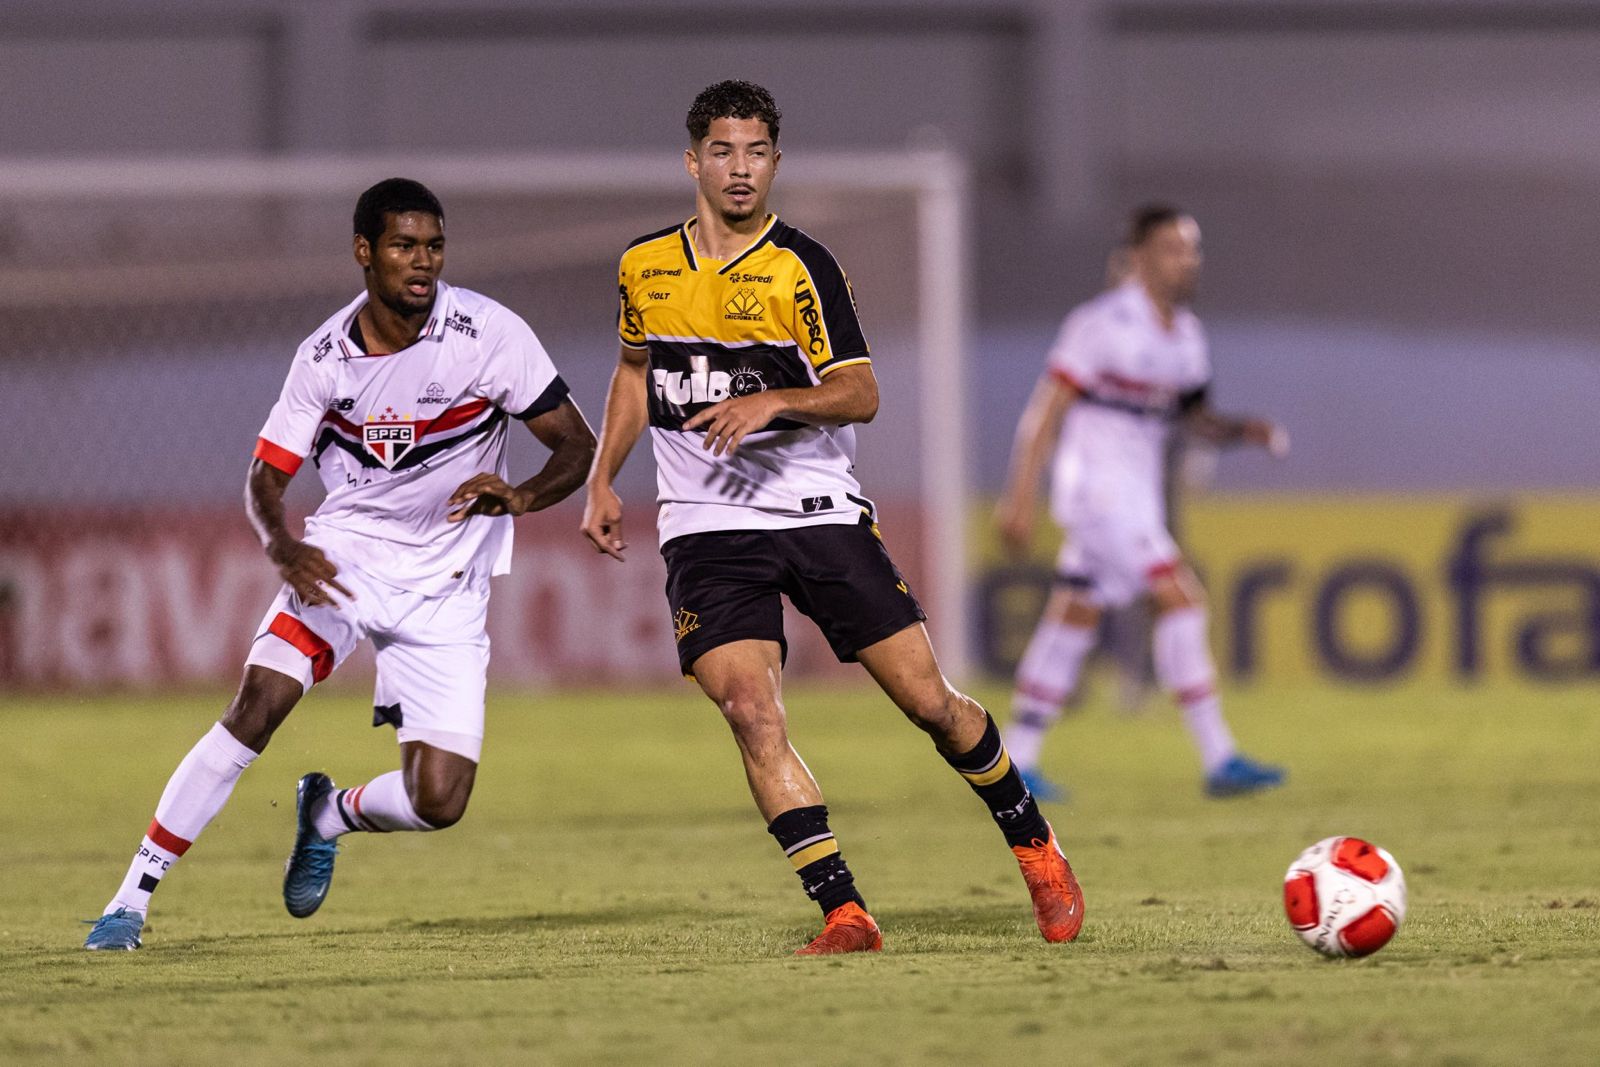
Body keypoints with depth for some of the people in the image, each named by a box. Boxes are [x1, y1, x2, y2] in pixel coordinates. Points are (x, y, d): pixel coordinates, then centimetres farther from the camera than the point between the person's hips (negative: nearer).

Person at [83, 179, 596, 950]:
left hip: (445, 587, 0)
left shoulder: (488, 332, -13)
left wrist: (522, 497, -31)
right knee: (257, 705, -24)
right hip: (343, 554, 0)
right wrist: (283, 548, -22)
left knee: (438, 801, -10)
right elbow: (265, 478, 1)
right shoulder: (326, 356, -6)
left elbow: (578, 445, -9)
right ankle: (132, 900, -18)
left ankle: (330, 815, 26)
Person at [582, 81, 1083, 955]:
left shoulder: (801, 267, -7)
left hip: (819, 513, -2)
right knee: (752, 714, -18)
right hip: (707, 528, 2)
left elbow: (860, 395, -9)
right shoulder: (643, 268, 7)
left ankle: (1034, 847, 24)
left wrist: (773, 402, -26)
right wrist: (602, 481, 17)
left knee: (928, 700, -1)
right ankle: (844, 914, -16)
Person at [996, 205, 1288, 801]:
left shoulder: (1185, 335, 11)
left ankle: (1015, 761, 19)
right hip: (1098, 488, -9)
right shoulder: (1104, 324, -14)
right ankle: (1218, 760, -17)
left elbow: (1195, 417, 21)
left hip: (1138, 497, 9)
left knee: (1072, 623, 12)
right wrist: (1019, 498, -16)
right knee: (1180, 601, -16)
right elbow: (1045, 410, -13)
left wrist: (1244, 432, 0)